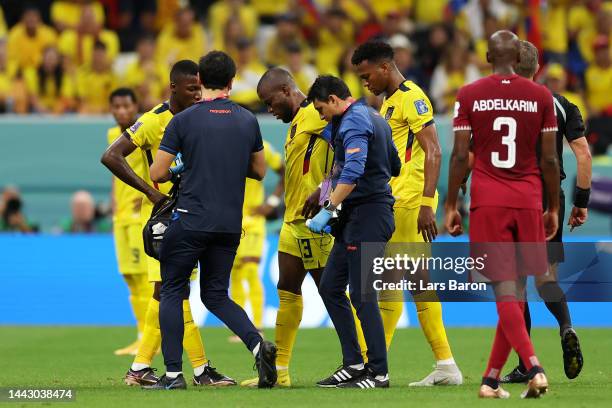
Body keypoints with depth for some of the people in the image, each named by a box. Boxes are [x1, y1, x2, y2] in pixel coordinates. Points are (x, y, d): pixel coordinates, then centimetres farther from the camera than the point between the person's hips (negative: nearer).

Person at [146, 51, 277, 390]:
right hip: (230, 224, 4)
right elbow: (259, 171, 15)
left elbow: (157, 173, -6)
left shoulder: (183, 121, -7)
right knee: (216, 295, 15)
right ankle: (258, 344, -9)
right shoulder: (248, 121, 5)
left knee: (171, 291, 8)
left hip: (191, 221, -4)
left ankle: (173, 373, 0)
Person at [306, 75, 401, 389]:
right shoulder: (372, 117, 18)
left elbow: (353, 171, -28)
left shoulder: (353, 122, -14)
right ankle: (354, 364, 12)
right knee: (330, 287, 11)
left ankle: (379, 372, -5)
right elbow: (394, 166, 26)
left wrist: (328, 210, -29)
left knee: (362, 295, -8)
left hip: (366, 216, -11)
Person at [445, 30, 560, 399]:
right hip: (528, 201, 1)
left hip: (488, 202, -1)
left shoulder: (470, 95, -1)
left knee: (505, 289, -6)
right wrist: (554, 209, 11)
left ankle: (534, 367, -25)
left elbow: (460, 156, -3)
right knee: (516, 290, 9)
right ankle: (491, 379, 12)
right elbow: (550, 159, 2)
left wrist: (451, 206, 4)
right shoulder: (541, 96, 2)